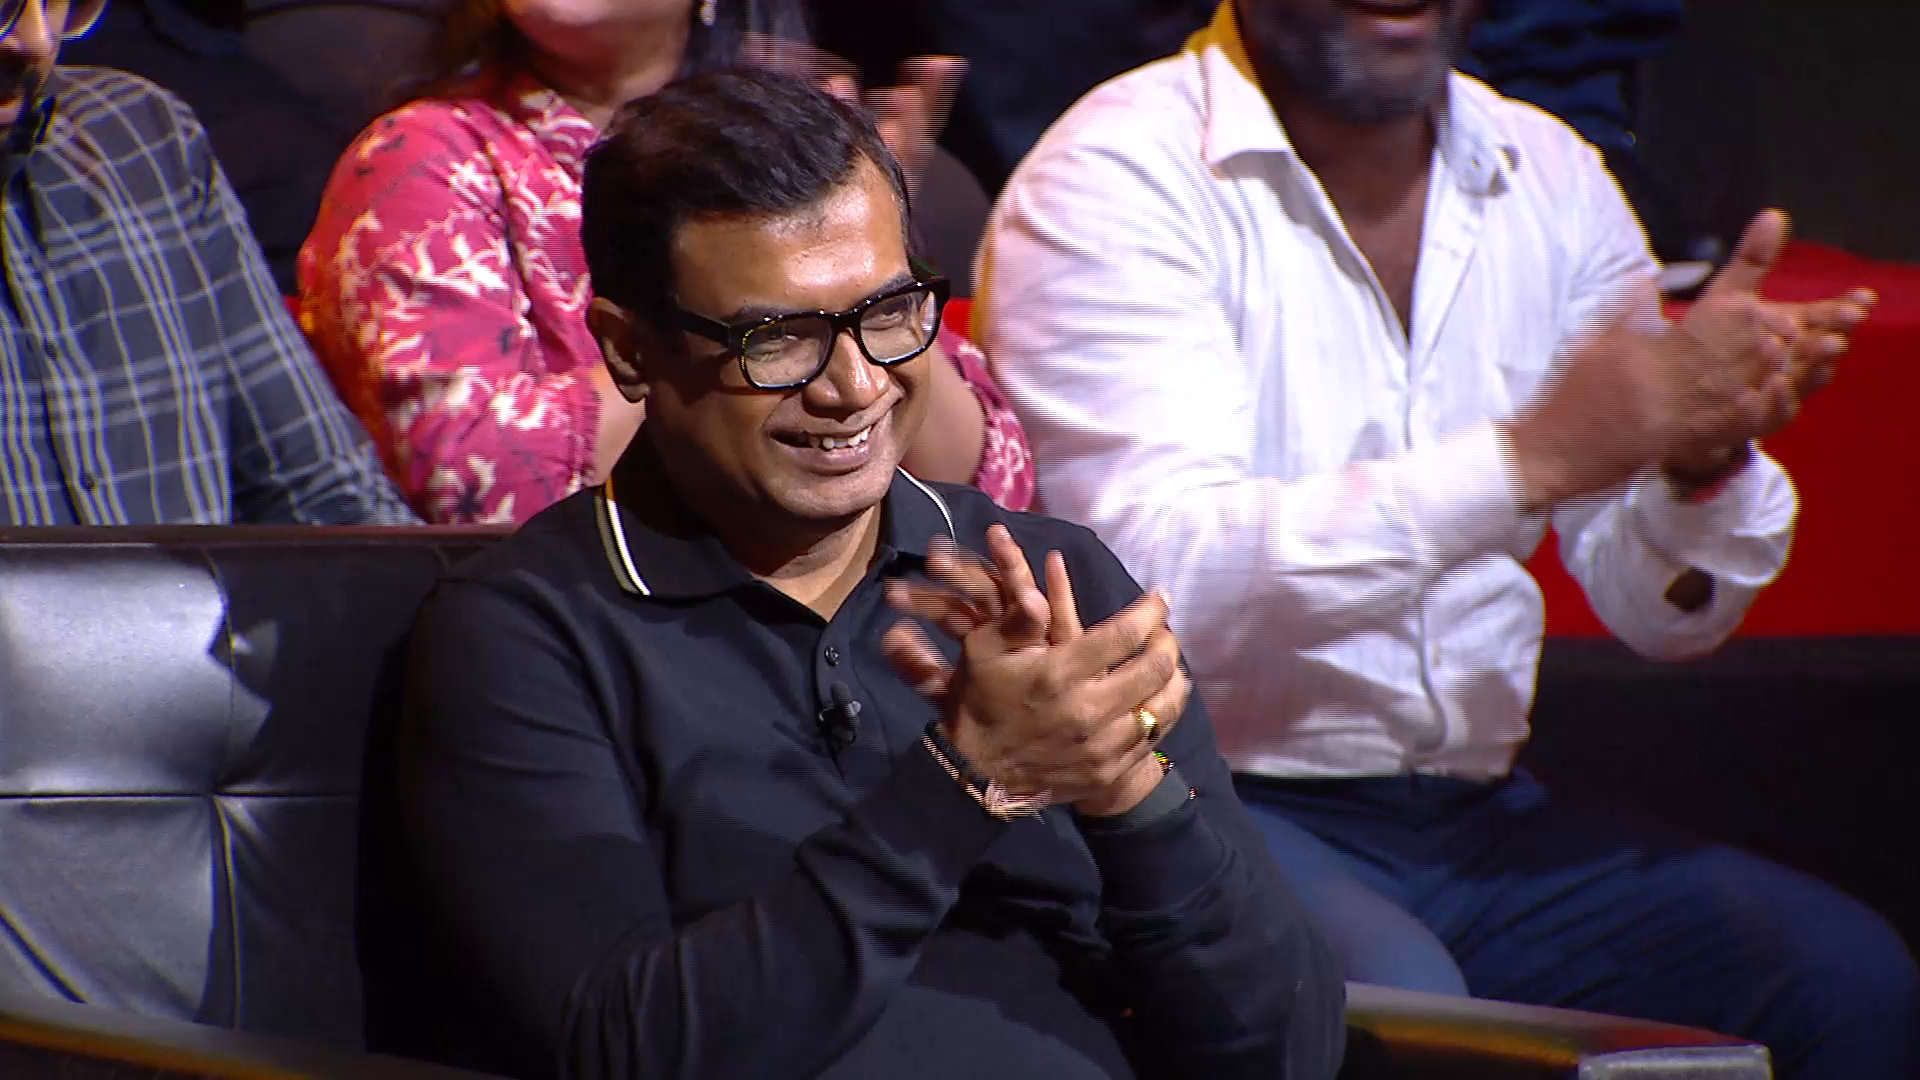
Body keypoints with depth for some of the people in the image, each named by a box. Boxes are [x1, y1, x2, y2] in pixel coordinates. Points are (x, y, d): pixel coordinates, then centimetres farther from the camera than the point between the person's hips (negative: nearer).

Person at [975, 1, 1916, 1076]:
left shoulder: (1552, 180, 10)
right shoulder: (1115, 181, -9)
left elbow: (1663, 614, 9)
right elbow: (1164, 584, -23)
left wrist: (1703, 457, -15)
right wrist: (1532, 455, -27)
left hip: (1480, 814, 6)